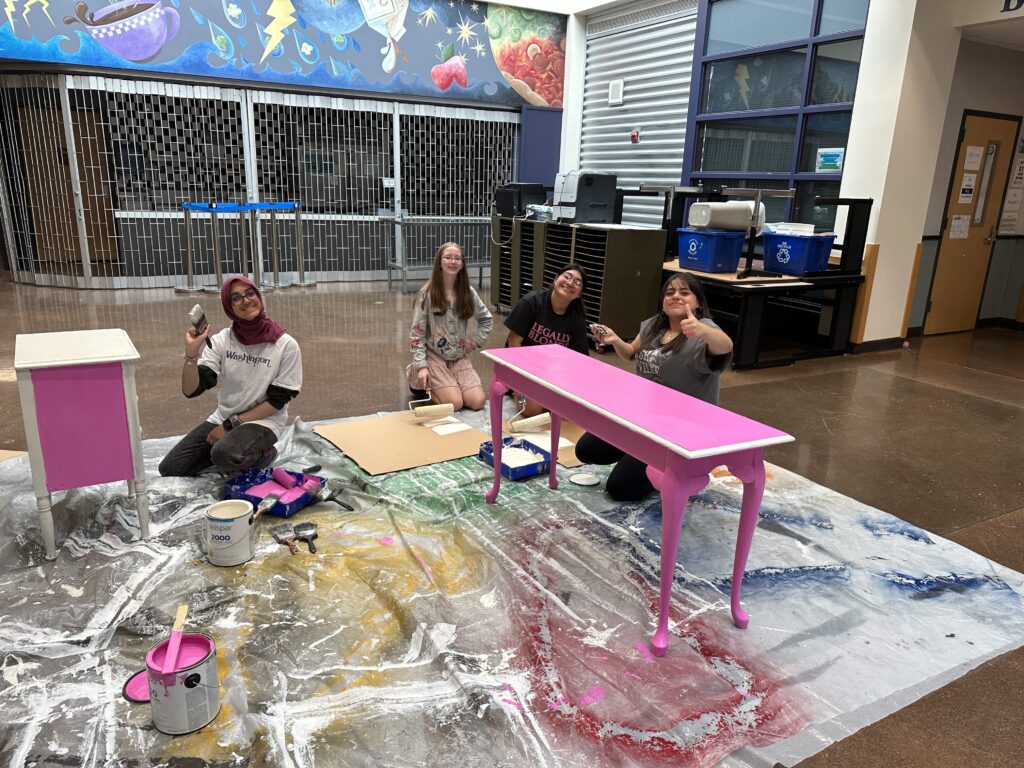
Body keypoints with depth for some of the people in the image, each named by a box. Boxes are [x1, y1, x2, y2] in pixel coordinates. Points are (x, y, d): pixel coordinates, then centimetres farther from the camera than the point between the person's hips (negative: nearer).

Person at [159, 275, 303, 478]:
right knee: (169, 468, -3)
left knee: (224, 456, -34)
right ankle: (237, 453, 14)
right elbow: (191, 390, -10)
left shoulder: (286, 345, -13)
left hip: (263, 422, -5)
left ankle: (261, 455, -2)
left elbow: (277, 401, -11)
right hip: (222, 418, 5)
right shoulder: (222, 340, -4)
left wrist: (231, 424, -13)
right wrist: (192, 352, -26)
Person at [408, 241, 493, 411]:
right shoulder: (427, 293, -10)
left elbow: (487, 319, 17)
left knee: (477, 402, -12)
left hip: (460, 357, 4)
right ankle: (422, 384, 12)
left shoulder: (468, 292, 1)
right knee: (454, 403, -19)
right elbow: (417, 332, -10)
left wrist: (477, 341, 3)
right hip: (434, 356, -4)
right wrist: (421, 366, -17)